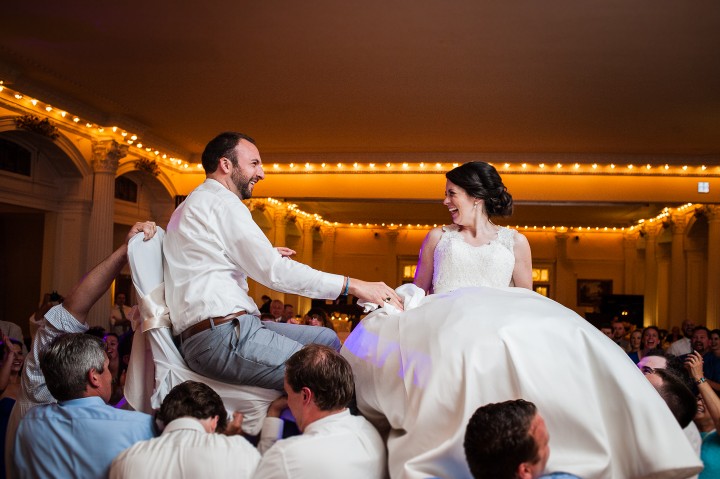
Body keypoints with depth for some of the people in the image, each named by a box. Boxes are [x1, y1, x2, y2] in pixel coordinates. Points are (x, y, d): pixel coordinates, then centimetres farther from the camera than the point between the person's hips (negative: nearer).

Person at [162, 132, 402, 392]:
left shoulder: (194, 204, 25)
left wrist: (265, 258, 27)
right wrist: (352, 285, -13)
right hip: (225, 335, -11)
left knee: (325, 338, 13)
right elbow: (274, 272, -15)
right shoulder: (222, 201, -8)